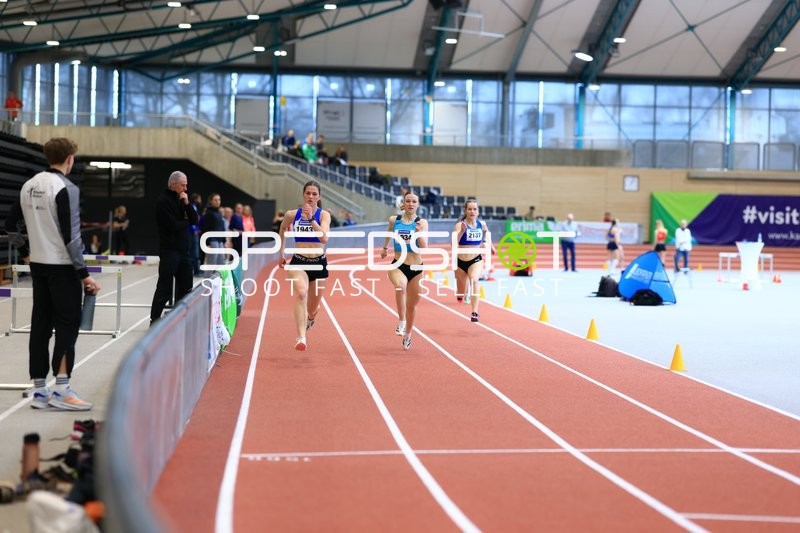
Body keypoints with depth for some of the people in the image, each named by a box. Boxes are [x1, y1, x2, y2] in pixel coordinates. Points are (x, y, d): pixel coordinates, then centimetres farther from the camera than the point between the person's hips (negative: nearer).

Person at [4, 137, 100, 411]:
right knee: (67, 324, -3)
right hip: (62, 266, -7)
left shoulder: (29, 186, 9)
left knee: (40, 324, 9)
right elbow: (71, 236, -18)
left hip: (38, 265, 8)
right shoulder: (66, 188, -15)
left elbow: (11, 224, 15)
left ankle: (39, 390, 12)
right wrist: (84, 273, -14)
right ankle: (61, 390, -6)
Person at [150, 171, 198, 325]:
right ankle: (154, 322, -1)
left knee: (185, 287, 12)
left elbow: (194, 220, 8)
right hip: (169, 250, -8)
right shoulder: (163, 201, -11)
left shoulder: (181, 199, 15)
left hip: (183, 250, 8)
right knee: (164, 289, -6)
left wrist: (187, 204, -6)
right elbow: (173, 225, -20)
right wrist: (186, 221, -1)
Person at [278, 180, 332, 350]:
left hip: (319, 263, 1)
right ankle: (301, 338, -38)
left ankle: (309, 319, 54)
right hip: (298, 262, -1)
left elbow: (324, 238, -22)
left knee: (312, 309, 14)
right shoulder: (292, 215, 0)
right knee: (301, 294, -31)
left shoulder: (323, 215, -5)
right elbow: (282, 231, 21)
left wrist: (311, 218, -27)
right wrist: (281, 255, 24)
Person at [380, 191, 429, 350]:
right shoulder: (394, 220, -1)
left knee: (412, 305, 13)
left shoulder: (422, 222, -6)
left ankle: (407, 334, 37)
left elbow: (424, 247, -15)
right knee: (401, 286, -36)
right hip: (397, 266, -1)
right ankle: (401, 321, -22)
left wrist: (419, 233, -31)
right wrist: (385, 247, 35)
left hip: (416, 268, 1)